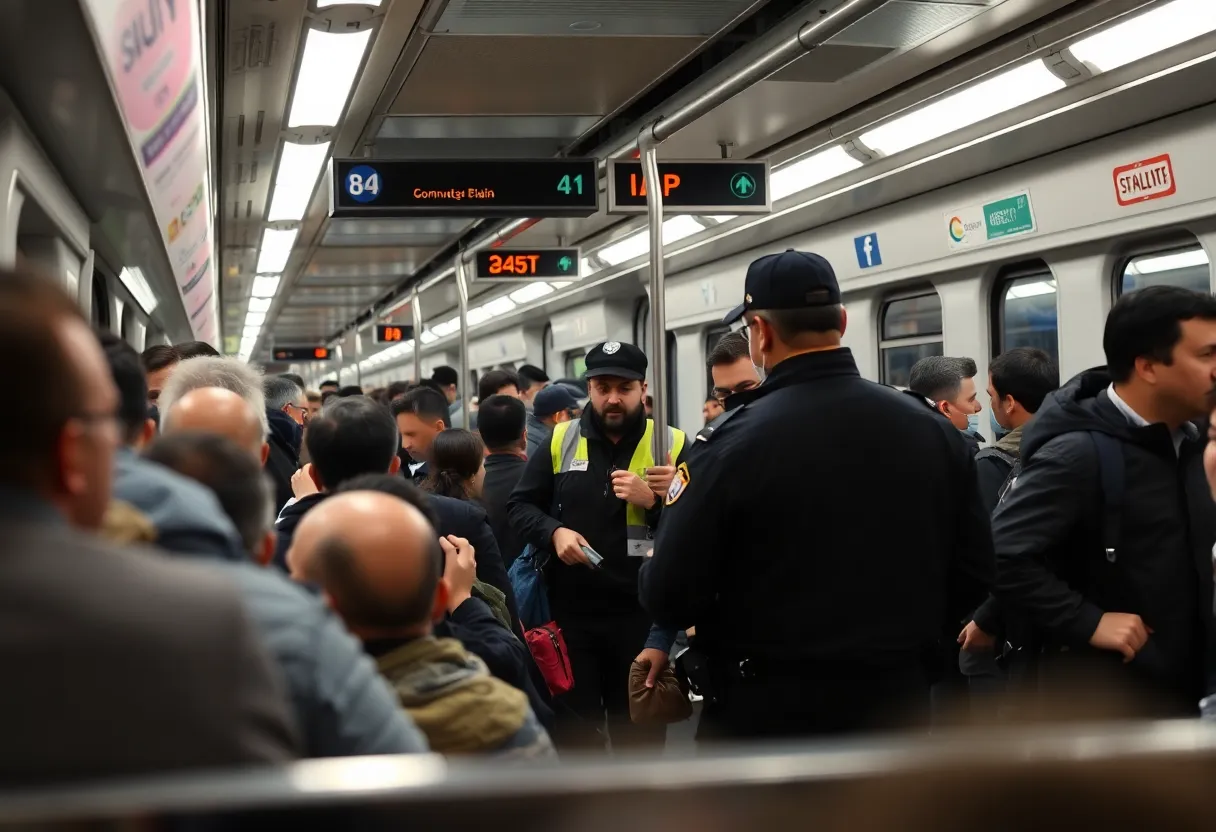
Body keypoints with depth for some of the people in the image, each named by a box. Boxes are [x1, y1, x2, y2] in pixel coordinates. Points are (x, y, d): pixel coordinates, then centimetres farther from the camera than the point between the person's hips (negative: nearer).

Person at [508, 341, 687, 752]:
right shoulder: (560, 441, 6)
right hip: (570, 611, 1)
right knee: (573, 729, 10)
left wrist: (653, 503, -20)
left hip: (642, 614, -1)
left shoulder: (672, 445, 0)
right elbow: (519, 506, 7)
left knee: (639, 733, 10)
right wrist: (554, 532, -11)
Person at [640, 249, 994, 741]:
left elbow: (670, 596, -17)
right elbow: (974, 574, 3)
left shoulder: (733, 440, -17)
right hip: (897, 703, 4)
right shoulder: (934, 429, -2)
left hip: (767, 711, -4)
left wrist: (655, 570, 7)